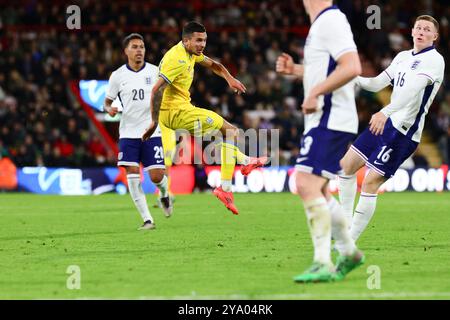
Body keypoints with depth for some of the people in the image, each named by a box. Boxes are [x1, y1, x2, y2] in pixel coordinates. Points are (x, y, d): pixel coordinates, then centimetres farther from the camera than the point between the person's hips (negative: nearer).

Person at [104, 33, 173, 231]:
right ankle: (147, 219, -3)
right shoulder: (117, 76, 1)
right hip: (128, 132, 1)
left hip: (152, 131, -1)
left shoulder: (155, 72, 1)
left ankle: (164, 194, 31)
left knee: (156, 176, -7)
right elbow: (107, 101, 10)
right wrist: (109, 109, -12)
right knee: (132, 174, -11)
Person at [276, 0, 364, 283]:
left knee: (307, 184, -18)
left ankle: (323, 264, -19)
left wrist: (315, 93, -23)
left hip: (330, 120, -11)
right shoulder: (322, 23, 17)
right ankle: (349, 252, 29)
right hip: (325, 120, 11)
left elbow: (351, 67, -25)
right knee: (317, 191, 16)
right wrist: (295, 69, 19)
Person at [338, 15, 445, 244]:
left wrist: (385, 112, -40)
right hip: (388, 123, 9)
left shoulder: (434, 60, -12)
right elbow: (376, 84, 16)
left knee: (370, 184, -13)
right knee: (346, 165, 13)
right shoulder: (403, 57, 15)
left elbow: (412, 89, -27)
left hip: (404, 133, -9)